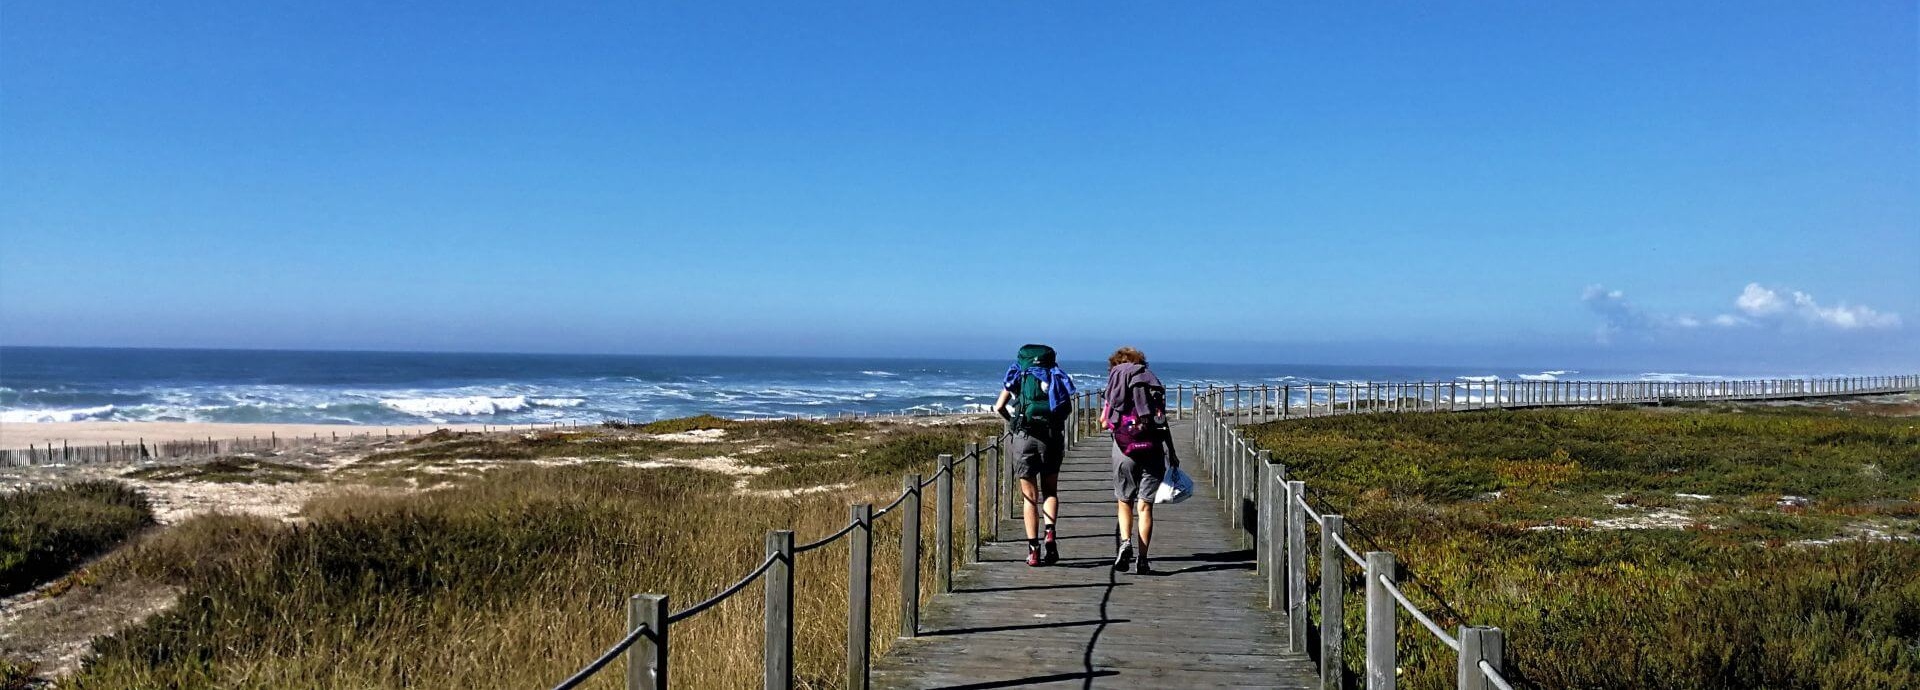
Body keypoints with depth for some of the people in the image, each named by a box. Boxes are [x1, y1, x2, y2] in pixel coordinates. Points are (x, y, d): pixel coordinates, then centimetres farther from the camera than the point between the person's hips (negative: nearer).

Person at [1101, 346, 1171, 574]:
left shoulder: (1115, 379, 6)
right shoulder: (1153, 381, 14)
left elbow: (1104, 422, 1)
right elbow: (1164, 423, 9)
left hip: (1124, 447, -1)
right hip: (1152, 448, 2)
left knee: (1124, 502, 13)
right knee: (1145, 506, 2)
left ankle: (1125, 541, -9)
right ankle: (1142, 559, -2)